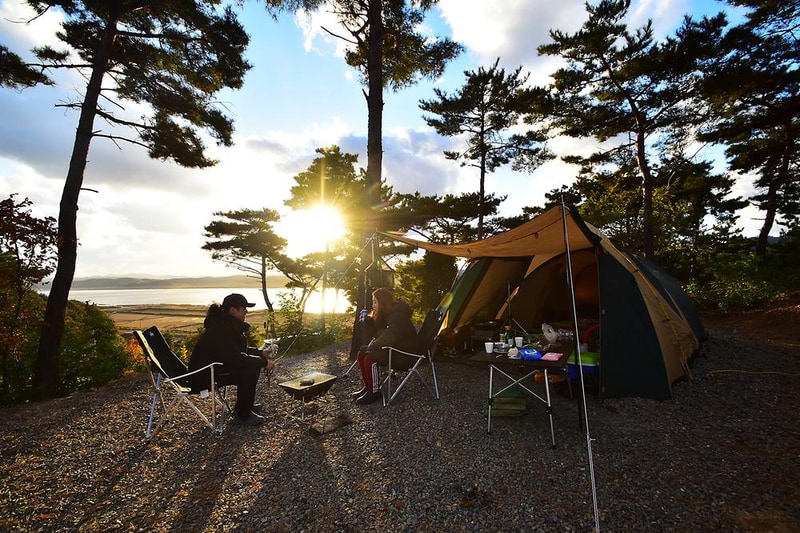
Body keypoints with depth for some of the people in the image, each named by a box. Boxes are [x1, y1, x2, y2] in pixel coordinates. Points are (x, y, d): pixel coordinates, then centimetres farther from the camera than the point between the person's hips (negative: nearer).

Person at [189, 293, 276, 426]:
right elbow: (235, 358, -33)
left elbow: (239, 350, 15)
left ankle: (243, 405, 20)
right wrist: (264, 362, -26)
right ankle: (244, 415, -5)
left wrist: (261, 353, 3)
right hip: (203, 374, -10)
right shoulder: (220, 330, -28)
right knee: (249, 372, -23)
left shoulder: (229, 325, 3)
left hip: (216, 366, 10)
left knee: (254, 364, 6)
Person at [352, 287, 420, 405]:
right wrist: (367, 321, -5)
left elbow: (389, 338, -31)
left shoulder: (398, 315, -23)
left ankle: (374, 392, -8)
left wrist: (371, 347, -18)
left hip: (406, 352, -10)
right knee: (361, 353, 0)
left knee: (370, 357, -24)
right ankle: (367, 386, 10)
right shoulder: (385, 314, 7)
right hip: (393, 348, 10)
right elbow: (377, 334, 12)